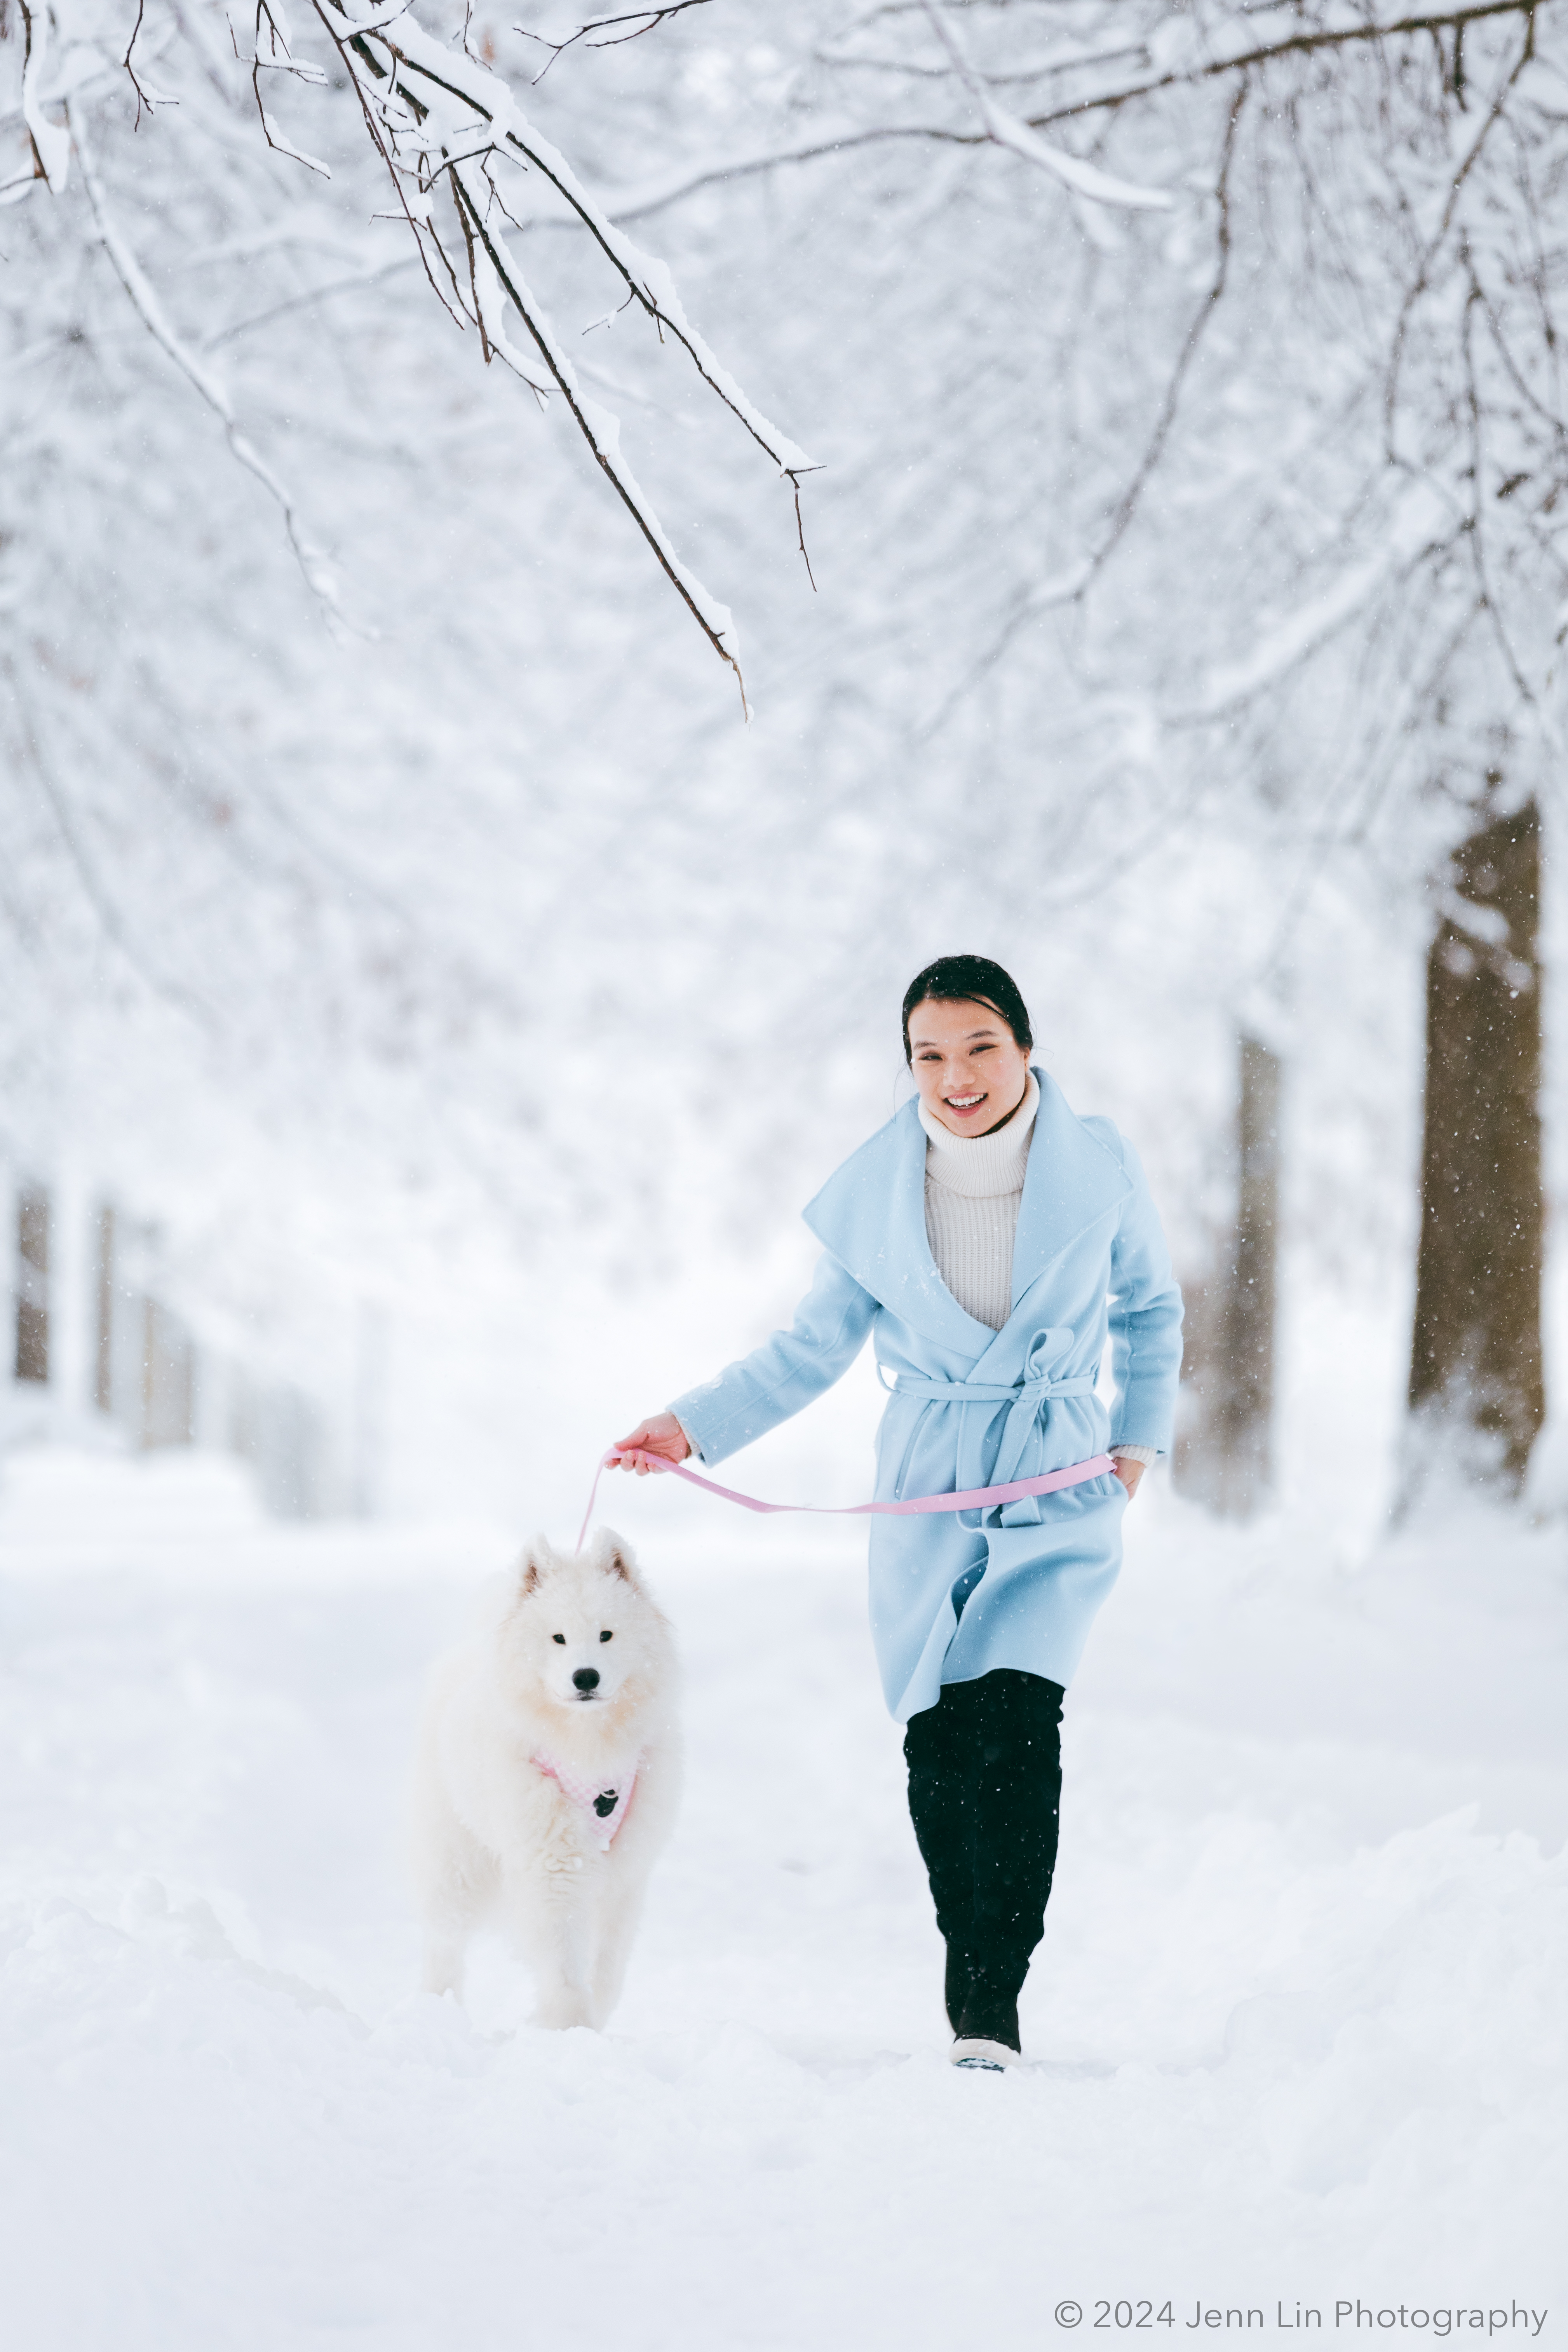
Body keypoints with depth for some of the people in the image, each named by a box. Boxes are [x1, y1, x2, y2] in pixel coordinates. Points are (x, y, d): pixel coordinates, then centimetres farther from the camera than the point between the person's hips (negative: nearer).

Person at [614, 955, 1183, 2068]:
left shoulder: (1097, 1168, -5)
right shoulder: (876, 1191, -2)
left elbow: (1150, 1309, 13)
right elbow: (817, 1345, 8)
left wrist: (1140, 1439, 9)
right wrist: (694, 1425, 0)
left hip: (1061, 1486, -2)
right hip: (930, 1491, 2)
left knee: (1016, 1724, -19)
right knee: (940, 1745, -2)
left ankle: (992, 2014, -18)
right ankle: (972, 1993, 17)